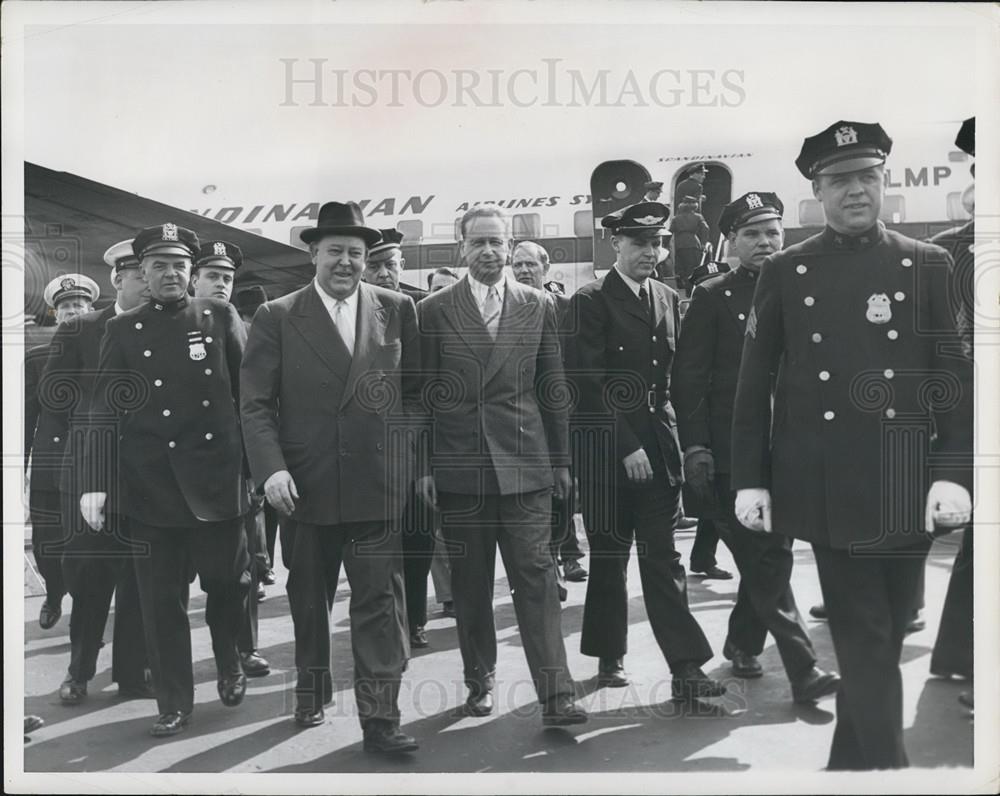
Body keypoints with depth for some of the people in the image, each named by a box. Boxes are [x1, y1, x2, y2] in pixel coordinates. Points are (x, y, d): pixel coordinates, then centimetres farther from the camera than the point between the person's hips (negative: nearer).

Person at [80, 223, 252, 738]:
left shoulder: (220, 317, 4)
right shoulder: (122, 330, 4)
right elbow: (104, 410, 1)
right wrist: (95, 483, -6)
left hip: (218, 478, 0)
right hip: (150, 485, 0)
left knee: (228, 581, 10)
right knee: (161, 600, 6)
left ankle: (228, 661, 39)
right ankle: (174, 704, 21)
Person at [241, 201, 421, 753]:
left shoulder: (396, 310, 5)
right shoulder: (277, 318, 1)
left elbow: (417, 390, 9)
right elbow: (256, 403, -2)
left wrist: (412, 457, 0)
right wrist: (271, 469, -14)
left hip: (379, 485, 0)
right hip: (304, 486, 0)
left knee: (380, 602, -1)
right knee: (308, 600, 16)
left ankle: (380, 720, 6)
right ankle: (310, 698, 37)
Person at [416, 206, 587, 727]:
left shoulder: (538, 307, 8)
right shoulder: (433, 310, 4)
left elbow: (552, 389, 9)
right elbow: (422, 393, 4)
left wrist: (560, 461, 8)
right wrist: (422, 465, 0)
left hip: (524, 465, 0)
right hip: (458, 468, 0)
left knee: (536, 577, -4)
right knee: (469, 584, 9)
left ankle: (554, 695, -2)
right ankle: (480, 680, 25)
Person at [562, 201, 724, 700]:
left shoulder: (668, 300, 12)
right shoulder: (590, 303, -5)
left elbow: (676, 374, 14)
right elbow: (587, 383, -11)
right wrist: (626, 446, -15)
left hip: (660, 447, 4)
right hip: (607, 449, -4)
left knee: (663, 557, 3)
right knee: (609, 557, 7)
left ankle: (686, 668, 2)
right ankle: (609, 657, 23)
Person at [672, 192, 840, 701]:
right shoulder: (713, 297, -2)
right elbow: (689, 377, -5)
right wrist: (695, 447, -11)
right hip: (732, 454, -5)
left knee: (767, 558, 12)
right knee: (768, 561, -4)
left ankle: (743, 642, 33)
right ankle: (803, 670, -1)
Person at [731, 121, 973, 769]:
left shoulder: (930, 267, 5)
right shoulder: (785, 272, 4)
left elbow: (959, 378, 2)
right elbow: (754, 383, 4)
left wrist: (952, 473, -8)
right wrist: (750, 479, 0)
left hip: (906, 489, 2)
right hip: (828, 490, -1)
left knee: (883, 642, 13)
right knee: (865, 647, 0)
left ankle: (850, 763, 32)